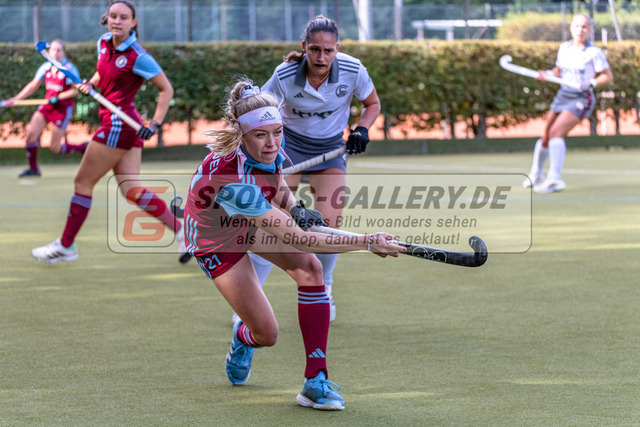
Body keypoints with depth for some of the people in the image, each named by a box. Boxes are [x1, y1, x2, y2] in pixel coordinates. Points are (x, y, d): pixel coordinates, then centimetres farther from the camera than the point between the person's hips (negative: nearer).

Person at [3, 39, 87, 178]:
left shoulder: (70, 69, -15)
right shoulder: (46, 67, 2)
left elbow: (75, 90, -13)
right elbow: (33, 86, 11)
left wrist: (58, 97, -23)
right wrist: (16, 99, 4)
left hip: (63, 108, -5)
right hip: (47, 106, 5)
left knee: (55, 148, -4)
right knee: (31, 133, -12)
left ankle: (84, 148, 21)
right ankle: (33, 169, 1)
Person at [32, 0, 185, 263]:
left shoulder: (137, 57, -16)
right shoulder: (104, 44, 7)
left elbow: (166, 89, -9)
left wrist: (155, 124, -17)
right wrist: (90, 84, 4)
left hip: (119, 123, -9)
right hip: (127, 126, 9)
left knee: (82, 183, 2)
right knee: (132, 191, 6)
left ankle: (66, 246, 12)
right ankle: (182, 230, 6)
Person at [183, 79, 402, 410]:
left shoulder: (271, 150, -23)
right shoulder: (232, 181, -44)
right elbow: (297, 239, -42)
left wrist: (294, 208, -20)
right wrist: (367, 242, -42)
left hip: (254, 218, 6)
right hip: (216, 237, -6)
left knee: (309, 268, -21)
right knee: (266, 334, -5)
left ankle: (316, 380, -16)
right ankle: (242, 338, 36)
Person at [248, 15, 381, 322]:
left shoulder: (353, 71, -19)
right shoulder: (285, 76, -23)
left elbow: (372, 104, 1)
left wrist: (362, 130, -18)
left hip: (330, 149, 1)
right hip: (289, 145, -1)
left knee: (328, 227, -10)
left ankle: (323, 290, 18)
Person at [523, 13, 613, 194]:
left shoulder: (594, 52, -9)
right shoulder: (564, 48, 6)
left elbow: (608, 76, -5)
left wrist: (592, 83, -21)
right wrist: (546, 74, -3)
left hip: (581, 100, -6)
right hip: (563, 96, 6)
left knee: (556, 132, -24)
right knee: (546, 136, 9)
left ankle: (554, 179, -28)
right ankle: (535, 175, 33)